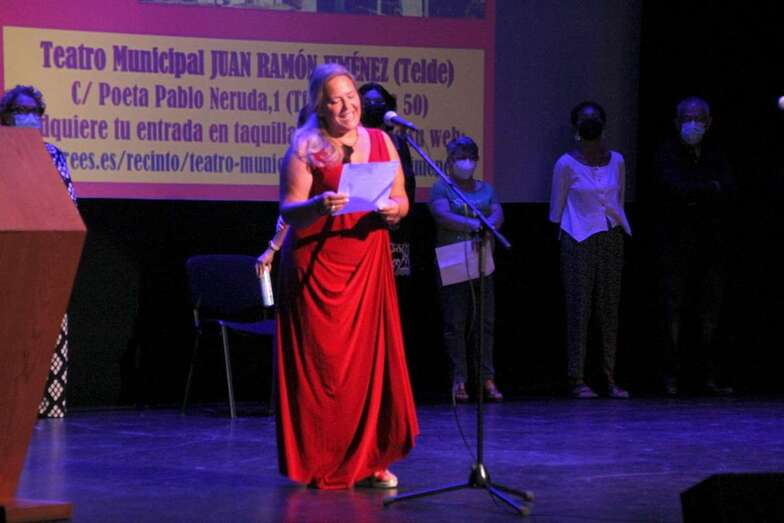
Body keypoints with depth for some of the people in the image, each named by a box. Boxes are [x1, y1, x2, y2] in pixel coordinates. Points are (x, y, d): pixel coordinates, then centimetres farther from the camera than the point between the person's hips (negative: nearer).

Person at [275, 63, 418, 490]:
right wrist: (318, 206, -28)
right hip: (317, 266, -4)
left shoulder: (380, 142, 11)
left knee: (373, 357, 0)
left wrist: (395, 210, -10)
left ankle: (370, 461, 7)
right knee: (323, 362, -4)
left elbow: (401, 199, 12)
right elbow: (288, 211, -8)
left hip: (368, 263, 4)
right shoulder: (304, 148, -2)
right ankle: (323, 465, 3)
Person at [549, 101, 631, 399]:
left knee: (609, 308, 3)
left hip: (611, 239, 4)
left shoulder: (616, 161, 9)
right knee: (579, 308, -6)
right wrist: (561, 238, 4)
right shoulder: (567, 164, -2)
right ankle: (577, 380, -5)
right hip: (578, 242, -4)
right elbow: (556, 208, 3)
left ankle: (610, 379, 5)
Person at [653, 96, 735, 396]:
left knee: (710, 311, 2)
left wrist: (694, 194, -14)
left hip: (711, 243, 3)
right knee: (673, 308, -5)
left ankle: (709, 378, 4)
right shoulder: (667, 154, 1)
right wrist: (711, 187, -8)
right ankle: (671, 377, -3)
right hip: (675, 244, -3)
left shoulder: (715, 154, 12)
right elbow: (676, 189, -16)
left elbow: (728, 192, -3)